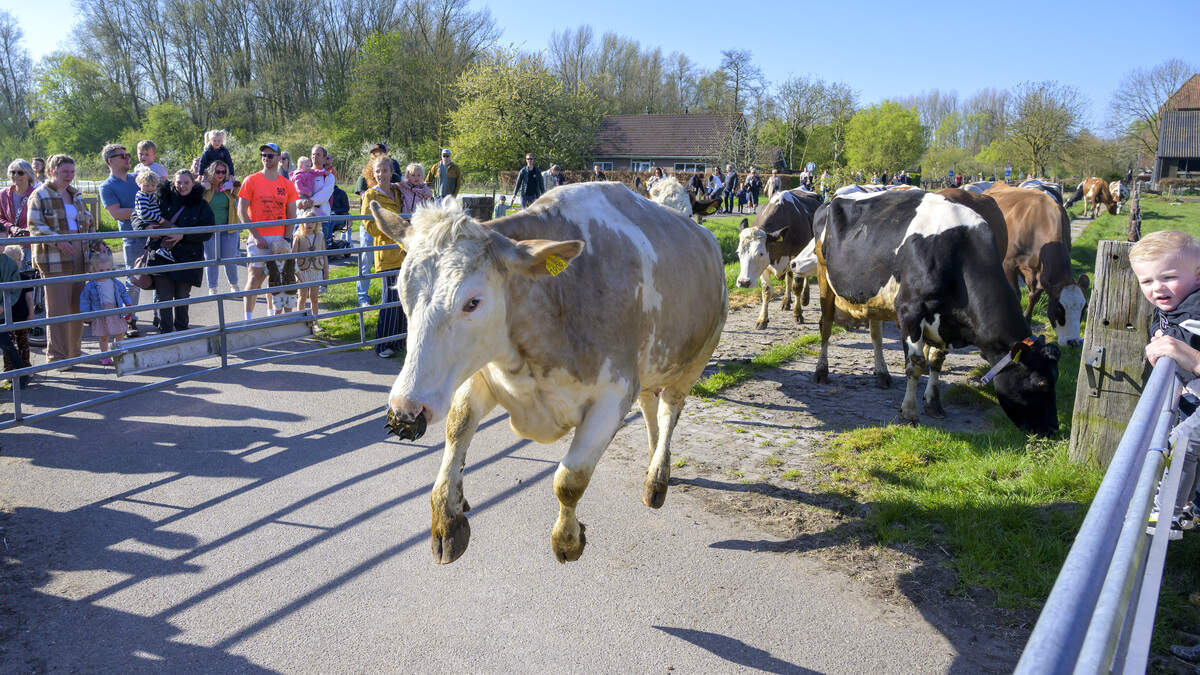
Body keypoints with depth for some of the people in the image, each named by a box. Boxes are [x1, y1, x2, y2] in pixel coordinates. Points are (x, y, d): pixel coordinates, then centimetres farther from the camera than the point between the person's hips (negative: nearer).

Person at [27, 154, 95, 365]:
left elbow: (88, 221, 28)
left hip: (78, 259, 7)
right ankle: (56, 356, 1)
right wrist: (57, 241, -24)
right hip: (54, 261, -7)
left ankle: (74, 351, 22)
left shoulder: (75, 195, 18)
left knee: (78, 306, 11)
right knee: (58, 310, -6)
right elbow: (35, 226, -11)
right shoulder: (40, 195, -3)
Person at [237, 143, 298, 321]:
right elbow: (241, 212, -4)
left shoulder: (287, 184, 8)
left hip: (279, 238, 3)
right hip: (259, 238, -3)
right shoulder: (251, 181, -1)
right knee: (255, 276, -5)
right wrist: (256, 236, -12)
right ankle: (248, 318, 1)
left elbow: (291, 215, 10)